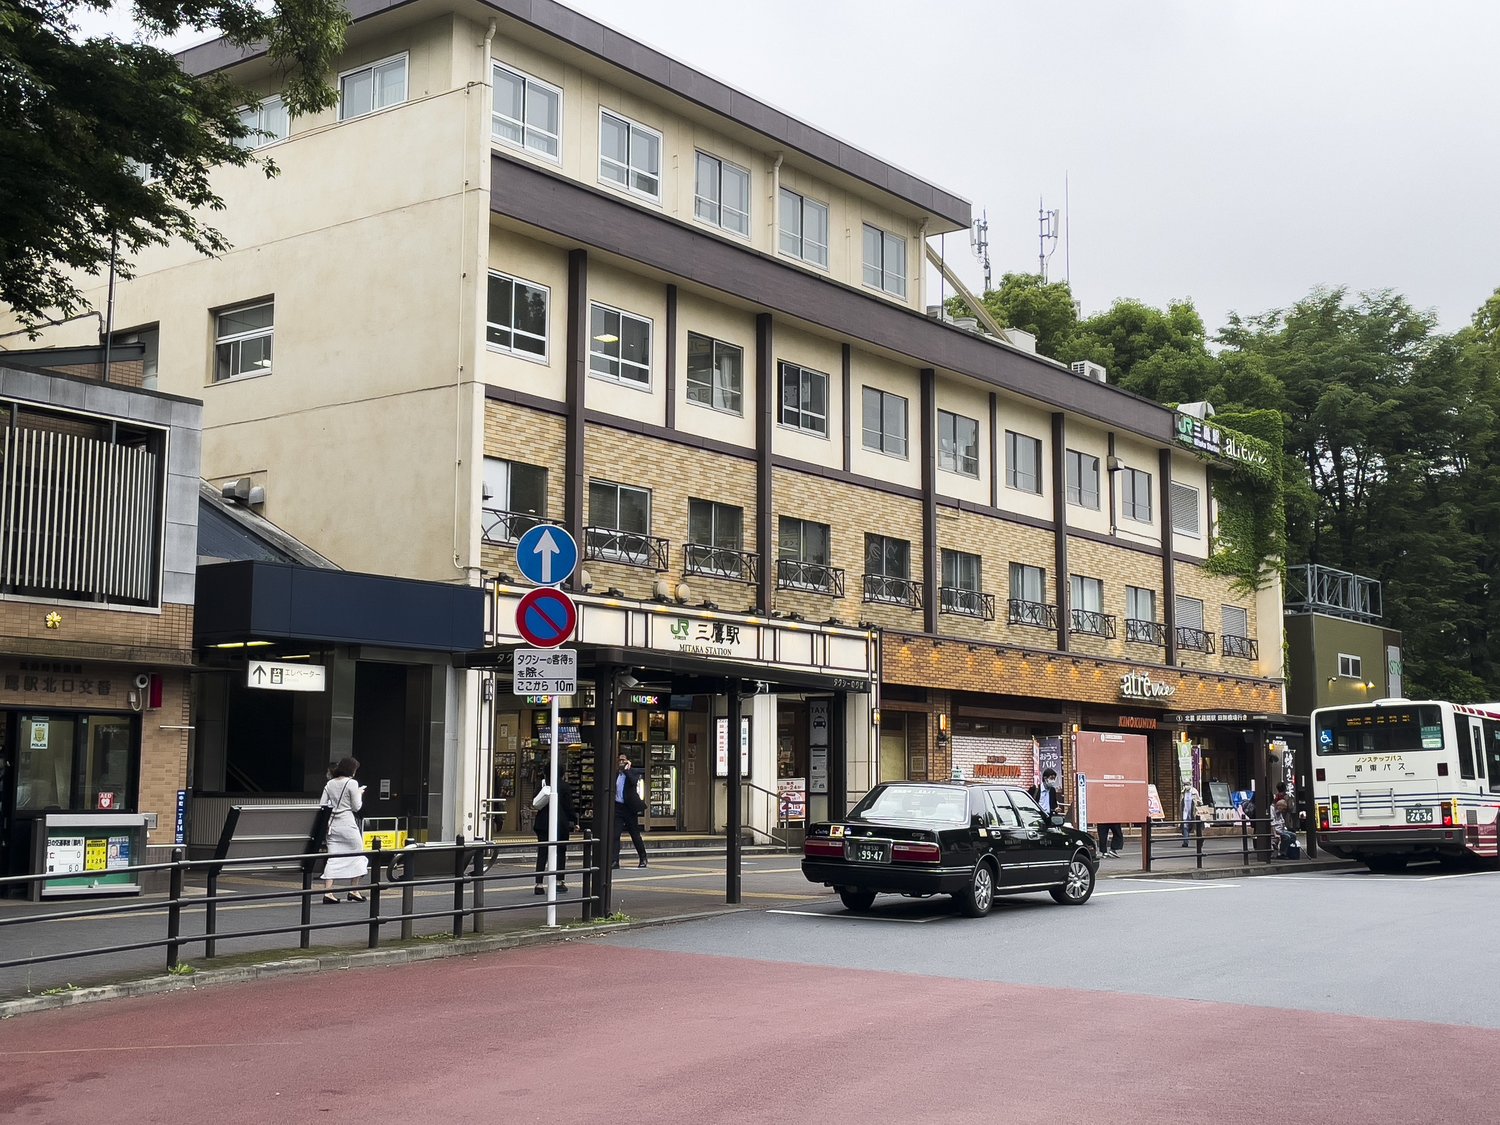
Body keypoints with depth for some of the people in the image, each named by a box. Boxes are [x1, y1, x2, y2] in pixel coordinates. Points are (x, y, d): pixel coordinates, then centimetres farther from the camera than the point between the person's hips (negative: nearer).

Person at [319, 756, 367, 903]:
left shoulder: (330, 784, 7)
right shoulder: (352, 783, -9)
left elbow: (323, 804, 7)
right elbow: (356, 807, -6)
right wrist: (359, 794, 10)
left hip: (332, 823, 6)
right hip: (347, 824, -5)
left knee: (333, 858, 6)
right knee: (357, 853, 10)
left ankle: (327, 891, -2)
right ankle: (353, 891, 10)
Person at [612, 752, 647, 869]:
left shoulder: (634, 772, -3)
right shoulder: (616, 773, 10)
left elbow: (633, 782, -24)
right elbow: (613, 789, 15)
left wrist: (626, 770, -18)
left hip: (629, 807, -3)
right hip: (617, 807, 3)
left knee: (635, 835, 8)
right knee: (615, 835, -7)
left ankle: (643, 859, 23)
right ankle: (615, 861, -8)